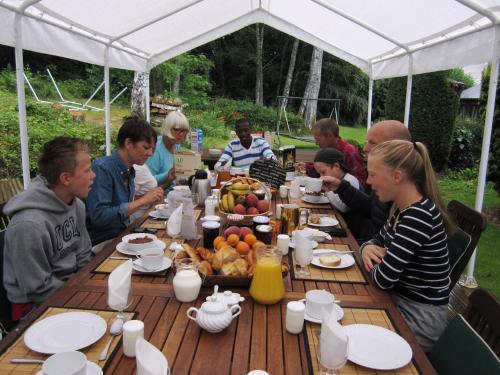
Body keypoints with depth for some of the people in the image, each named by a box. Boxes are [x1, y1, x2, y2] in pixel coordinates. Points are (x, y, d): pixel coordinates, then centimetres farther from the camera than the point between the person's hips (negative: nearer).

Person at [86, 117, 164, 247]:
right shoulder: (102, 168, -17)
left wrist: (149, 200, 0)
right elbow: (98, 216, -24)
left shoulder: (129, 171, 6)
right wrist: (142, 201, -23)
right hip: (100, 244, -7)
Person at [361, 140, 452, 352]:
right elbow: (378, 240, 14)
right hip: (399, 298, 7)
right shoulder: (403, 209, 1)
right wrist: (368, 248, -9)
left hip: (420, 316, -7)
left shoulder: (420, 215, -27)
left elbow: (383, 279, -29)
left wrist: (374, 258, -7)